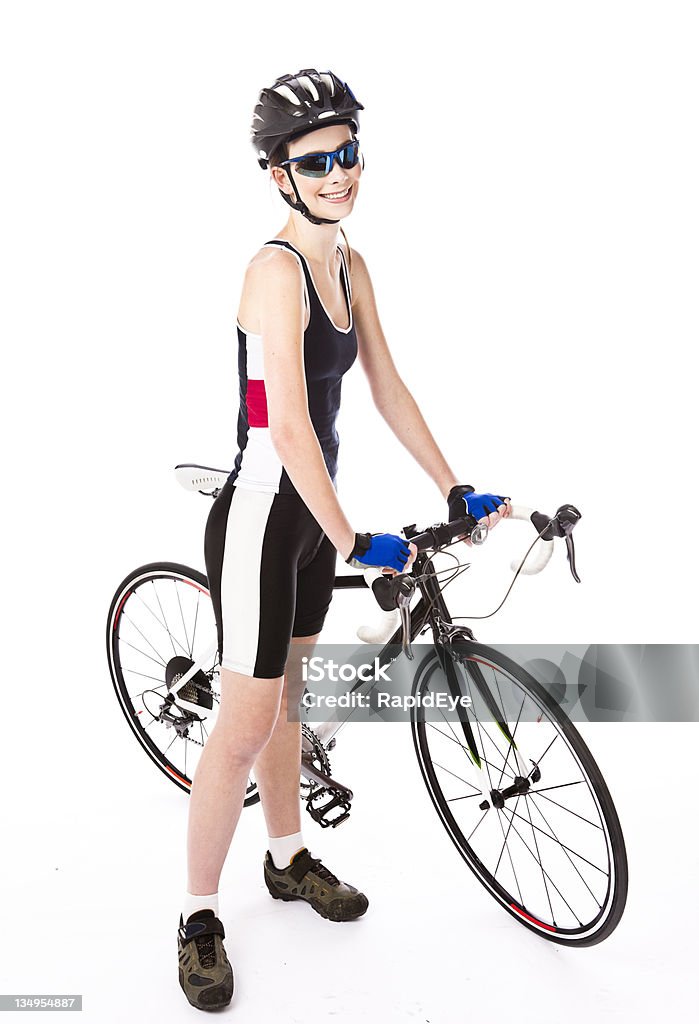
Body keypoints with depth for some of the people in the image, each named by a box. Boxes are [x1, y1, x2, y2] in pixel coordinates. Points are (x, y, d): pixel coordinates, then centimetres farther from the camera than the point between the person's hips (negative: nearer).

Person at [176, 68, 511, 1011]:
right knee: (247, 723, -1)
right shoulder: (277, 267, -18)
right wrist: (353, 542, -26)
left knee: (285, 695, 21)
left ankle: (290, 861, 39)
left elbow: (389, 389, 11)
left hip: (312, 510, 8)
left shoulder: (350, 266, 8)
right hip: (262, 516, -8)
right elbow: (288, 426, -26)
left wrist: (455, 490, 9)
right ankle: (200, 918, 17)